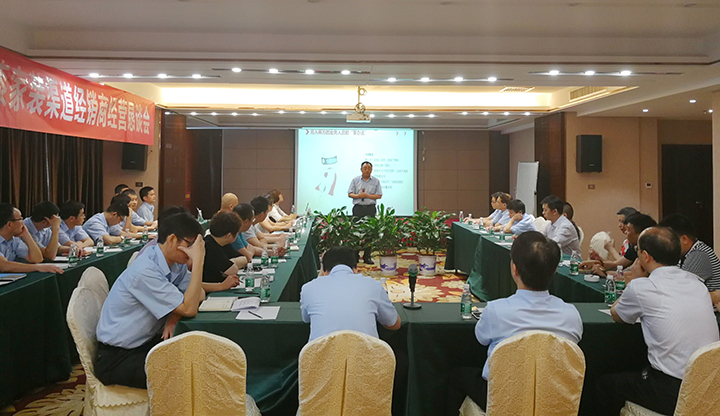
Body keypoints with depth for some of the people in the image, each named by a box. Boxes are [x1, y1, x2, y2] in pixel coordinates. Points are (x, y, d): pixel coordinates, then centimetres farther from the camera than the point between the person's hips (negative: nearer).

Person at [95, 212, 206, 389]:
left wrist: (173, 319, -14)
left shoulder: (174, 262, -1)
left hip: (146, 342, 8)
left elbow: (199, 294, 4)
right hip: (116, 359, -8)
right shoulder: (145, 272, -27)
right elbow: (189, 309, -27)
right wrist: (198, 261, -28)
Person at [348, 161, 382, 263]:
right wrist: (358, 196, -12)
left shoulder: (376, 181, 8)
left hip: (370, 208, 0)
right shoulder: (355, 180, 10)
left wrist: (367, 195, -11)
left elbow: (379, 195, 2)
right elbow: (349, 194, 7)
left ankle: (367, 256, 3)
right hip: (358, 208, 0)